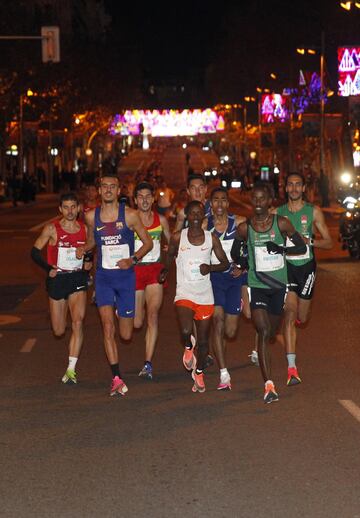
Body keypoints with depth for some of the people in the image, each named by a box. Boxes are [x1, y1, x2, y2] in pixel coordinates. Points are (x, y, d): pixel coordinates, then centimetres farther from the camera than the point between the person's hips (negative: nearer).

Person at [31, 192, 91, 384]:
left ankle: (71, 369, -16)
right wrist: (48, 268, -13)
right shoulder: (52, 229, -7)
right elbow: (35, 251, -2)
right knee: (59, 331, 8)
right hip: (57, 279, -1)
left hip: (78, 279, 1)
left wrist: (88, 260, 1)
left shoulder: (85, 228, 2)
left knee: (78, 322, -19)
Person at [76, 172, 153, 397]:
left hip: (125, 275, -1)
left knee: (126, 335, 5)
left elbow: (148, 242, 2)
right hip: (103, 277, 1)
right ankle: (117, 379, -9)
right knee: (108, 326, -14)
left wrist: (132, 260, -13)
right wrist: (83, 249, 0)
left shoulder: (130, 215, -5)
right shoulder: (92, 216, 3)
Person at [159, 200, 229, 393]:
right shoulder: (177, 237, -2)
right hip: (184, 293, -2)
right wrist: (165, 271, 10)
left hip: (205, 295, 2)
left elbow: (225, 263, 5)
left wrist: (210, 267, -11)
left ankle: (199, 372, 31)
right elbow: (170, 255, 19)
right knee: (186, 331, -24)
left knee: (203, 339, 8)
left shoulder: (211, 238, -1)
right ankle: (188, 348, 12)